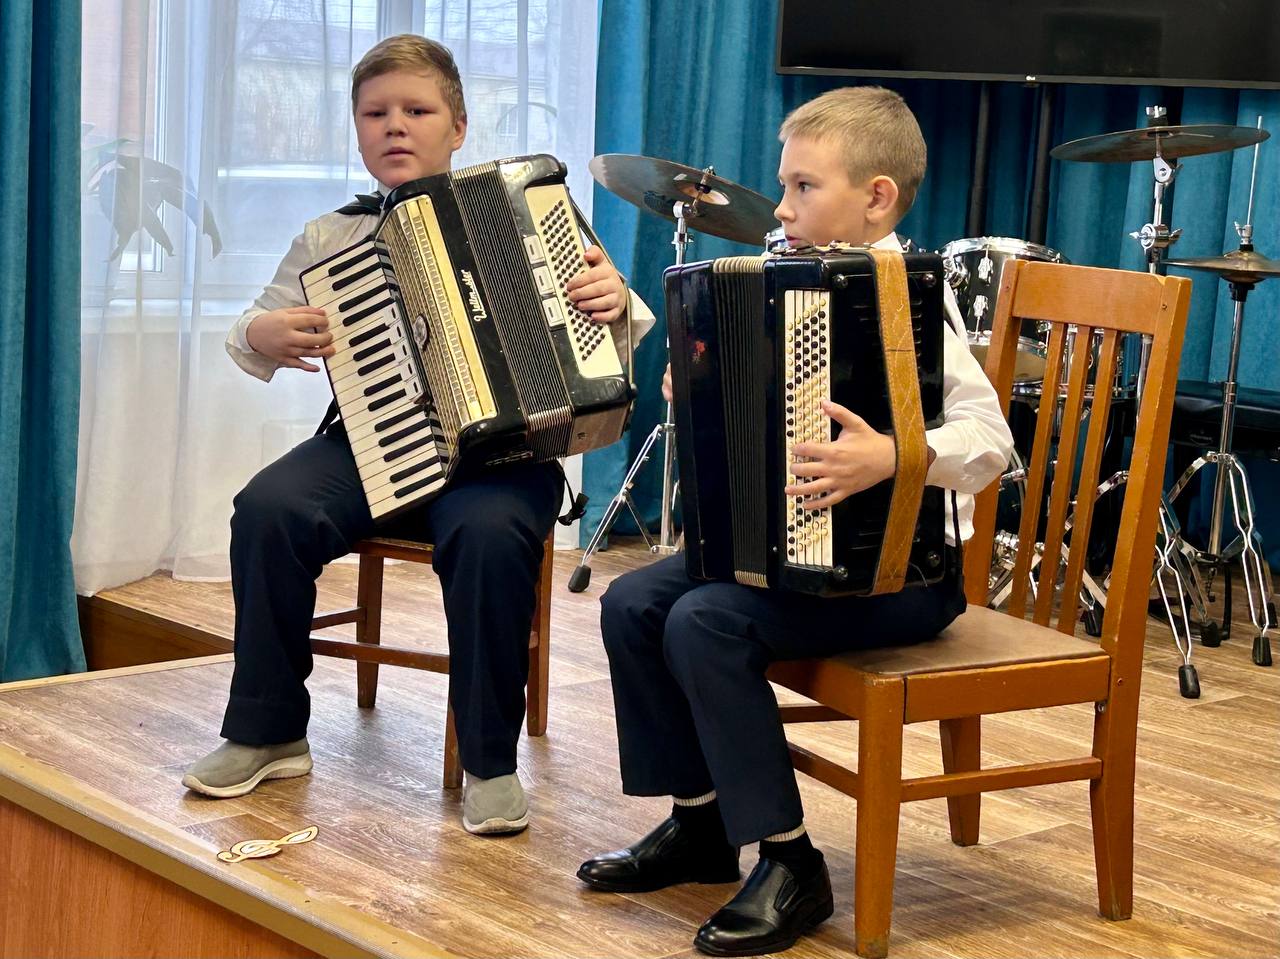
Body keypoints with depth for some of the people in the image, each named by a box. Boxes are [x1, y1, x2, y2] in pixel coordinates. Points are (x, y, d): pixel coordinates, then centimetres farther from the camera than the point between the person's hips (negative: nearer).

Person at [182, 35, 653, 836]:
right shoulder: (327, 240, 11)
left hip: (499, 447, -2)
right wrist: (263, 338, -5)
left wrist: (616, 301, -17)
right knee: (269, 507, -25)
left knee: (491, 532, -35)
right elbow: (253, 333, 19)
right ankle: (267, 733, -7)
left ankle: (490, 762, -18)